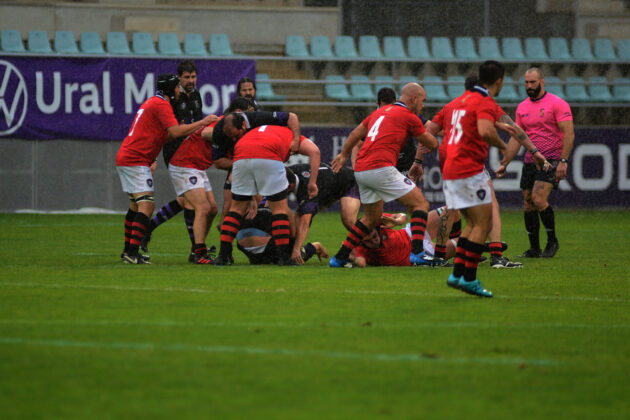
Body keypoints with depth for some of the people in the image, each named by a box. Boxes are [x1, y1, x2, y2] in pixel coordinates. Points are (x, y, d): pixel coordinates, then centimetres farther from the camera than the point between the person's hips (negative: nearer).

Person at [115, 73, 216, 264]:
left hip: (125, 157, 11)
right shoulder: (161, 104, -11)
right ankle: (132, 253, -24)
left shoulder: (152, 102, 22)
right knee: (146, 206, -15)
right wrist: (202, 123, -13)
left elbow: (167, 135, 22)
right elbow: (174, 131, -21)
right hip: (136, 161, -11)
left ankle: (128, 250, 22)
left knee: (136, 205, 17)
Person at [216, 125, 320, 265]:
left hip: (241, 157, 3)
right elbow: (314, 151, 13)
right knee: (280, 208, 11)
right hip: (269, 158, -3)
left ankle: (223, 255, 13)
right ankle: (283, 257, 8)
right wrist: (312, 182, 12)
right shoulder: (292, 134, 34)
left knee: (237, 208, 19)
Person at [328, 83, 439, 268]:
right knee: (420, 204, -2)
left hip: (360, 170, 8)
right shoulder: (409, 116, 1)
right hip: (381, 168, -8)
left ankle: (339, 257, 21)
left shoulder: (381, 111, 23)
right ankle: (417, 251, -18)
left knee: (371, 218, 23)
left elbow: (355, 134, 32)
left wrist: (344, 155, 46)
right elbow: (432, 143, 9)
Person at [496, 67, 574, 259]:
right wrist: (504, 163, 11)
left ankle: (552, 241, -3)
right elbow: (516, 137, 16)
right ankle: (534, 249, 10)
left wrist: (563, 161, -20)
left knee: (539, 200, -20)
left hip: (551, 161, -6)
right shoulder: (522, 107, 12)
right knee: (528, 205, 2)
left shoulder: (557, 104, -7)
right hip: (530, 161, 6)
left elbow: (569, 134, -12)